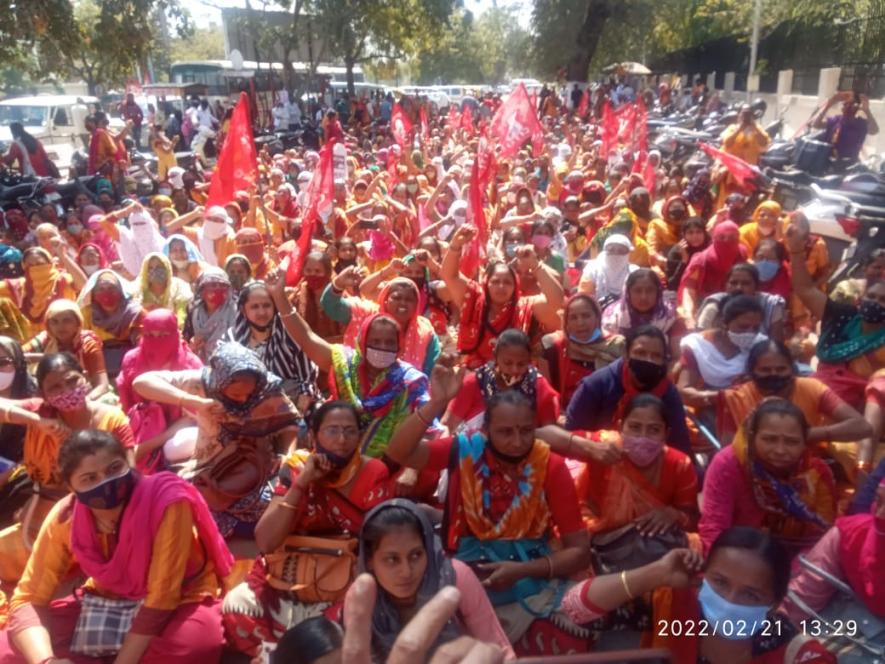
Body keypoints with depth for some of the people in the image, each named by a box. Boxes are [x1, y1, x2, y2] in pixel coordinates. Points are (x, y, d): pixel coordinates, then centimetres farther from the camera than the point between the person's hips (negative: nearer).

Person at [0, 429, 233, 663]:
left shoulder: (167, 502, -28)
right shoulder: (65, 517, -13)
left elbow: (162, 597, -25)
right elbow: (26, 599, -11)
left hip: (174, 606, -4)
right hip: (107, 603, 5)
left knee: (198, 644, -38)